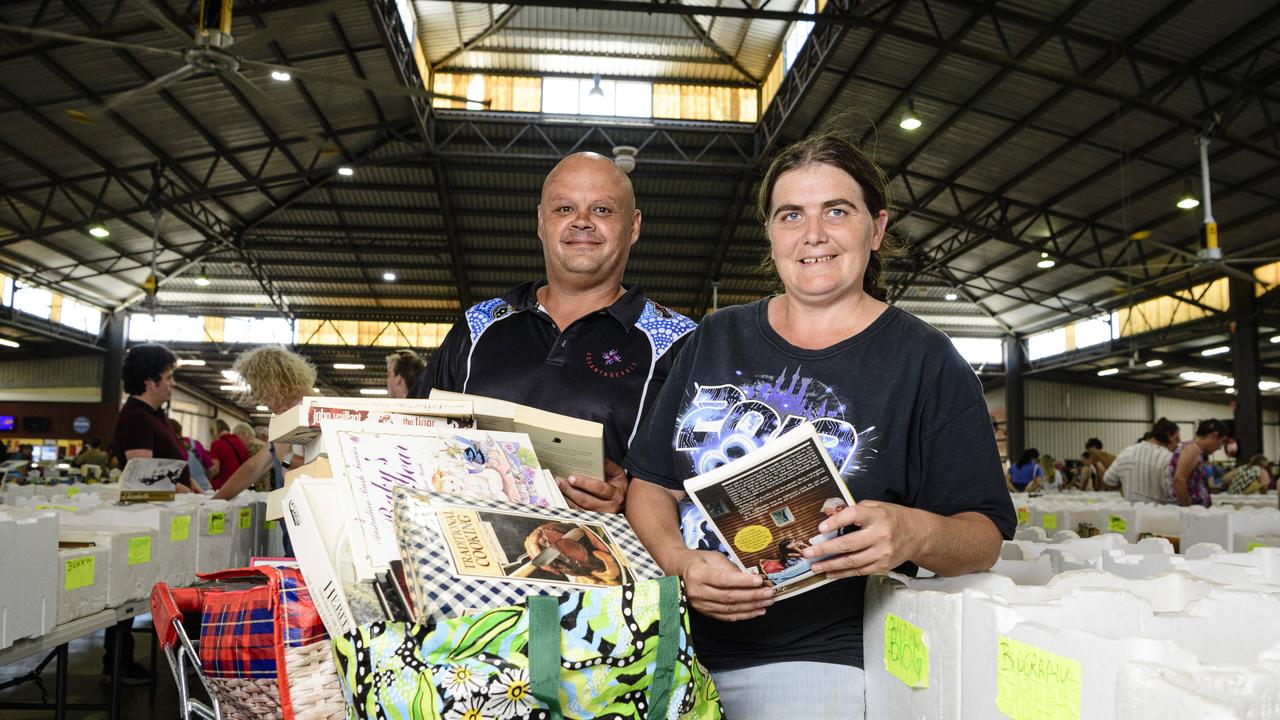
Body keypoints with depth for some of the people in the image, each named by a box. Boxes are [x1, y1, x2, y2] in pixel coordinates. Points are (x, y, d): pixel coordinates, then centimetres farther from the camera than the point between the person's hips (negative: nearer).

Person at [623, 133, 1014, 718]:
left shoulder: (925, 362, -1)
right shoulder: (714, 340, 10)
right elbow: (650, 483, 8)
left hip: (821, 662, -3)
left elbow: (985, 536, -2)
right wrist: (678, 563, -11)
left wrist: (917, 534, -23)